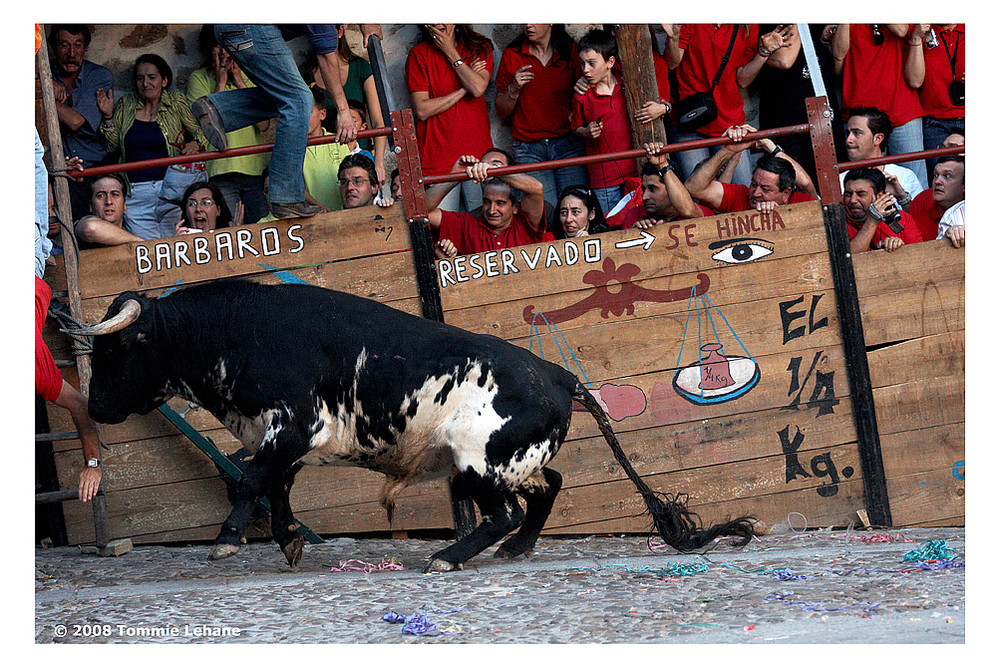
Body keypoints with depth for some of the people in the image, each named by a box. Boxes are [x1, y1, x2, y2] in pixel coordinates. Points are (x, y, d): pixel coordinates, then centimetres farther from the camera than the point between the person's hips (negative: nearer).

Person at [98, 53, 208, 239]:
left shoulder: (176, 102, 6)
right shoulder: (126, 104, 12)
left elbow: (200, 132, 10)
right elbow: (112, 147, 14)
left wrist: (195, 144, -11)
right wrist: (108, 117, 1)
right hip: (135, 195, 1)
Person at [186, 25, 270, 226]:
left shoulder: (250, 77, 14)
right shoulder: (199, 79, 7)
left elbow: (263, 124, 2)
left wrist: (241, 84, -1)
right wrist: (221, 83, -4)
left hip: (256, 167, 2)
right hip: (221, 171, -2)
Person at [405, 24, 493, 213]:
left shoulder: (480, 48, 9)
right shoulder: (419, 54, 2)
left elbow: (478, 89, -11)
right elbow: (422, 110, -7)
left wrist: (450, 52, -5)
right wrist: (464, 89, -6)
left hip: (477, 152, 2)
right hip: (438, 158, -2)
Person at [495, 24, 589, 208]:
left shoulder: (571, 52, 5)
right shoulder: (511, 55, 5)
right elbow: (502, 113, 10)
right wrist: (514, 89, -8)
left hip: (567, 144, 0)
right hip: (528, 149, 0)